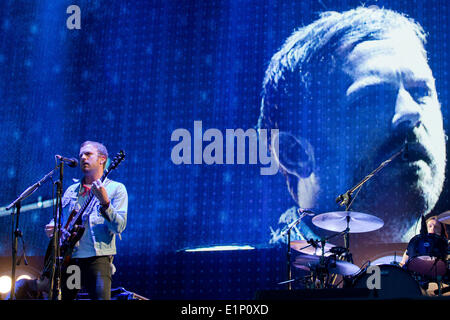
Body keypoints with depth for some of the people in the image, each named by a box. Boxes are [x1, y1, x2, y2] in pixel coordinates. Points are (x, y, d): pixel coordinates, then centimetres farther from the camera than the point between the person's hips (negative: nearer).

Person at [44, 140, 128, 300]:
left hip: (97, 258, -5)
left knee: (100, 297, -21)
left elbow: (119, 227, -7)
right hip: (67, 259, 5)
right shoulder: (72, 191, 20)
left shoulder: (115, 188, 4)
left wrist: (105, 202, -21)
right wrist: (52, 227, 5)